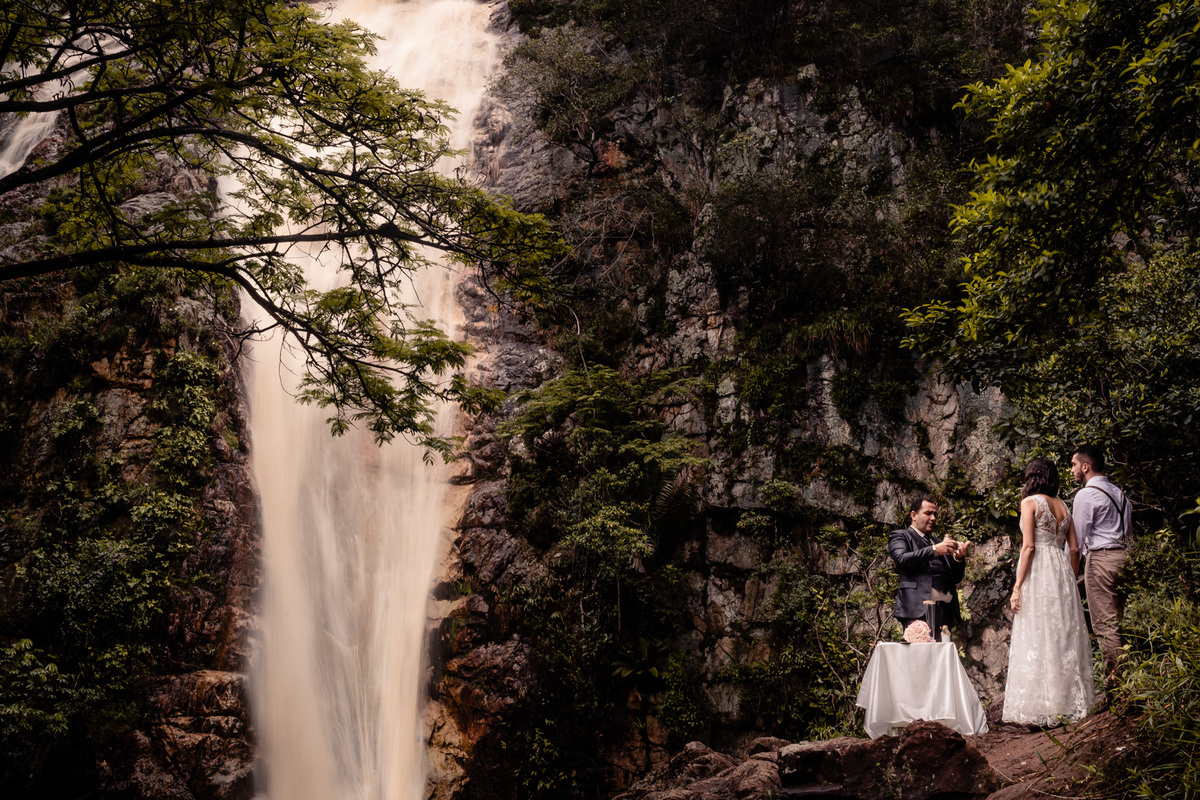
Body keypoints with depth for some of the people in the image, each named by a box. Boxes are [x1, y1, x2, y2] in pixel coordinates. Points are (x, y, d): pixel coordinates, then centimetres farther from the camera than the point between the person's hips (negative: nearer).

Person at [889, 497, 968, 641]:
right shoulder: (900, 536, 12)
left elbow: (956, 578, 25)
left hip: (944, 609, 6)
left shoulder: (938, 542, 28)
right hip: (917, 608, -6)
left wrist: (959, 558, 5)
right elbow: (902, 559, -10)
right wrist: (934, 550, -15)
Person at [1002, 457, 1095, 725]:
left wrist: (1018, 585, -11)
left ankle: (1039, 709, -8)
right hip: (1062, 572, 6)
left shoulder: (1030, 501, -3)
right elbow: (1074, 549, 12)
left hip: (1037, 572, -6)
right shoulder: (1063, 506, 15)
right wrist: (1070, 580, 20)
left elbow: (1029, 546, -10)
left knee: (1037, 639, -6)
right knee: (1064, 637, 8)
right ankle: (1071, 703, 10)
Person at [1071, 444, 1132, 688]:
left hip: (1100, 558, -8)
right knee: (1119, 620, 11)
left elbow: (1078, 537, -7)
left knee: (1104, 624, -6)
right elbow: (1129, 529, 19)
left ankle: (1114, 679, -7)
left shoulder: (1086, 495, -8)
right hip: (1124, 556, 8)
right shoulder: (1118, 492, 17)